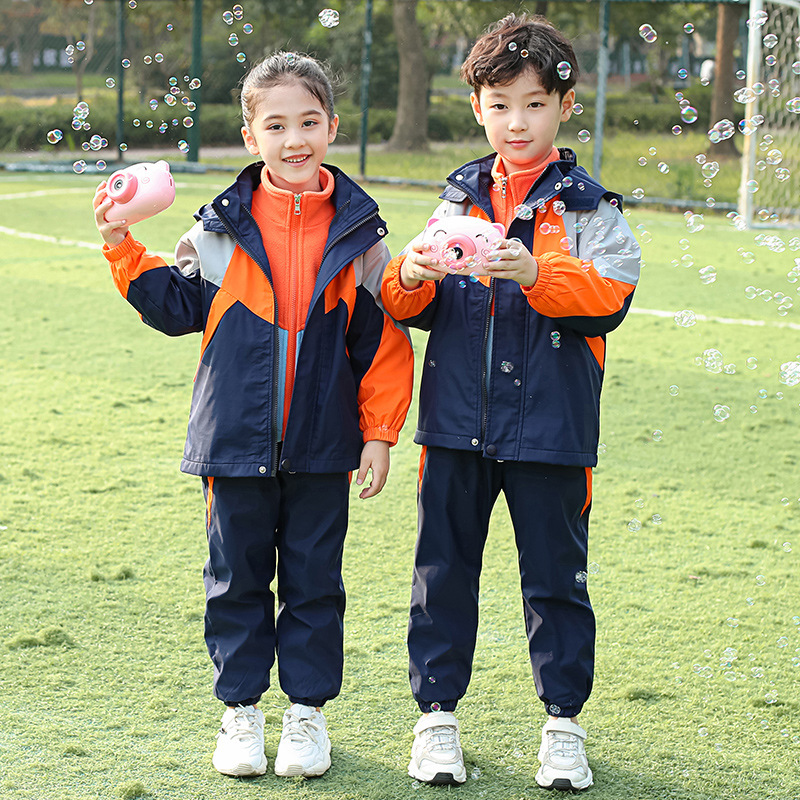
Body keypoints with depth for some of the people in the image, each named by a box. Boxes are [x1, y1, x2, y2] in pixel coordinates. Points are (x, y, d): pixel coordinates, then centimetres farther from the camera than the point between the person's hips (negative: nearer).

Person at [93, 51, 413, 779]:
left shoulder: (359, 234, -1)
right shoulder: (221, 230, -1)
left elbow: (383, 338, 2)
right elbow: (177, 308, 6)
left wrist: (380, 432, -1)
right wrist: (124, 251, -6)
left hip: (322, 445, 0)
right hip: (236, 438, 1)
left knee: (314, 579, 8)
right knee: (237, 577, 9)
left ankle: (308, 711, 22)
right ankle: (242, 711, 22)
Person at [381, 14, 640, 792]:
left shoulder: (587, 207, 1)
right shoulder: (459, 197, 10)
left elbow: (607, 297, -12)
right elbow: (414, 310, 9)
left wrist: (536, 273, -27)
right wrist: (409, 278, -14)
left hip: (549, 426, -2)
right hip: (457, 419, 3)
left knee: (555, 576, 6)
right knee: (443, 571, 7)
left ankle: (563, 722, 19)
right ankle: (436, 714, 19)